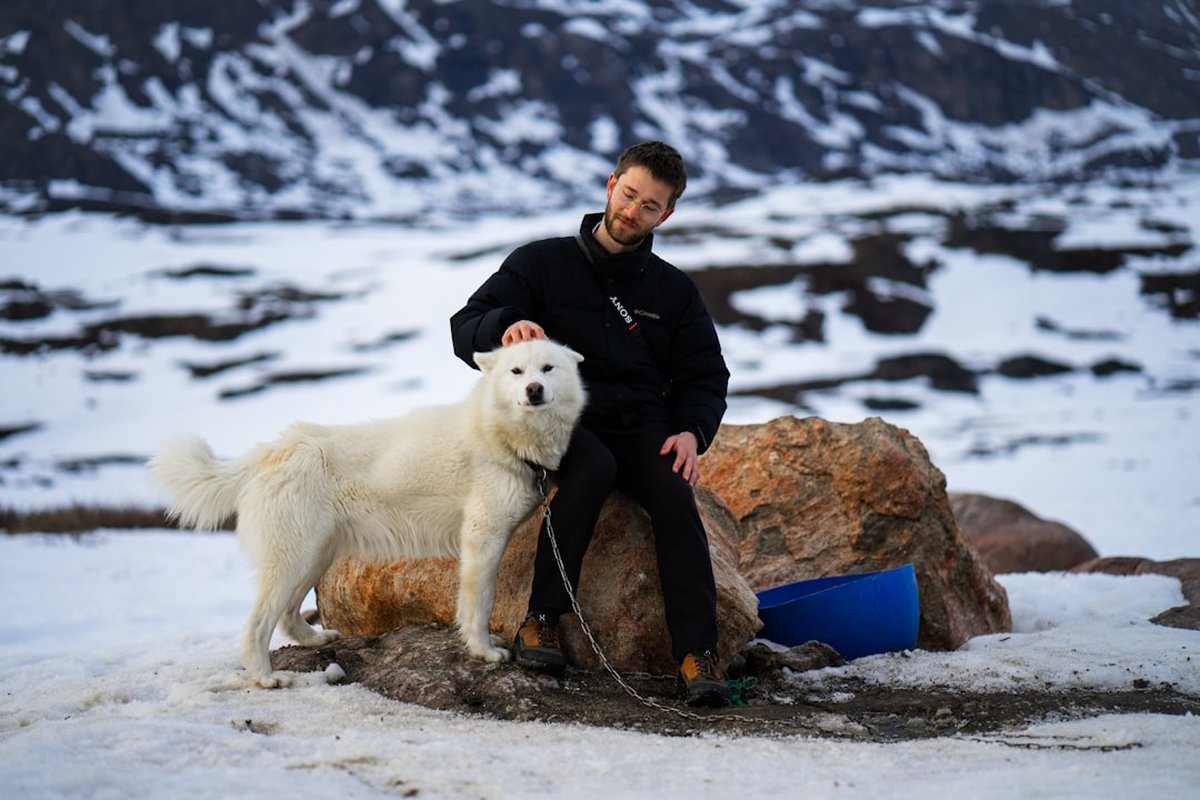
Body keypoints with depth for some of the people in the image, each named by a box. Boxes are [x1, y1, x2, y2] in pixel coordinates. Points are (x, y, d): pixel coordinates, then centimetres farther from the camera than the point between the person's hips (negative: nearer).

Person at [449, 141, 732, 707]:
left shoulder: (674, 291, 17)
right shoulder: (542, 264, 9)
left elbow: (705, 375, 18)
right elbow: (465, 330, 2)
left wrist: (692, 431, -3)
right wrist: (505, 326, -23)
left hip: (641, 427, 2)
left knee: (673, 491, -29)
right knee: (594, 466, -37)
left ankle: (698, 654, -35)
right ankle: (542, 619, -33)